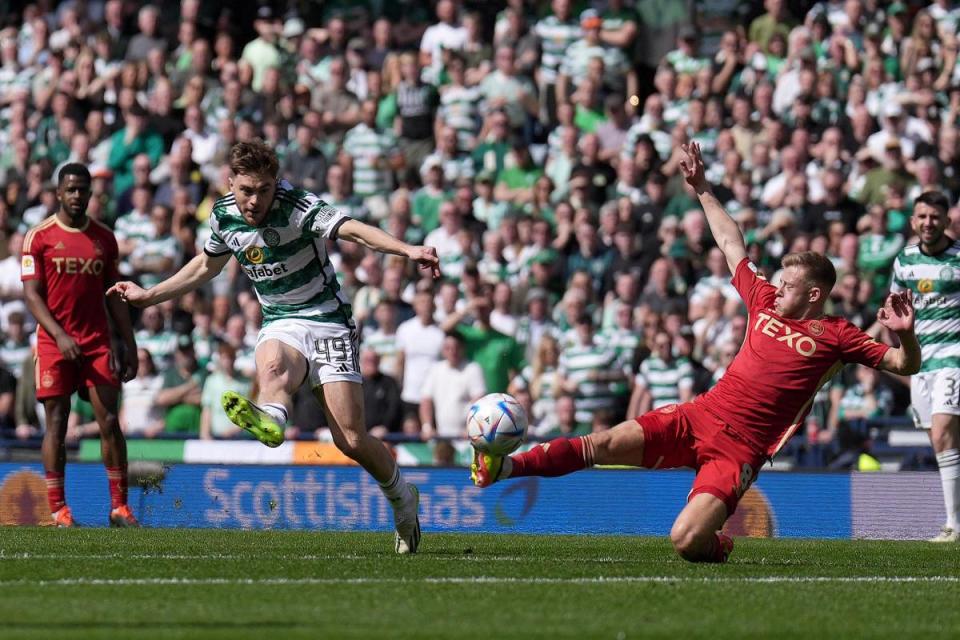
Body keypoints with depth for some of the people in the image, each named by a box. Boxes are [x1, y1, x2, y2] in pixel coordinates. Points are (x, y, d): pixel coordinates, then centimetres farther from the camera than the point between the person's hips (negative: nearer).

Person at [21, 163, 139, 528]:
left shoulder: (104, 238, 11)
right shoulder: (39, 237, 0)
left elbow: (114, 294, 15)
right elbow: (32, 295, -5)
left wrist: (129, 345, 9)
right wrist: (60, 336, -18)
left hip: (98, 343, 3)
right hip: (54, 344, -3)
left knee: (109, 421, -4)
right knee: (56, 423, -2)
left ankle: (120, 508, -2)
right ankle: (58, 511, 1)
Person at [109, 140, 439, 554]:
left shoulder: (298, 207, -16)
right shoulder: (224, 214, 2)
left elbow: (353, 229, -30)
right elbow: (206, 266, 23)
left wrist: (407, 250, -47)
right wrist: (148, 296, 28)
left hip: (328, 322, -4)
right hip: (280, 325, 4)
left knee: (351, 440, -10)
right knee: (272, 366, -37)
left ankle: (403, 499, 17)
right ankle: (269, 421, -72)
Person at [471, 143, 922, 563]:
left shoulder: (835, 337, -2)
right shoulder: (766, 303, 12)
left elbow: (904, 365, -4)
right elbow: (731, 243, 24)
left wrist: (904, 335, -25)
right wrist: (702, 190, 27)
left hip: (739, 449, -5)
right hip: (698, 417, 5)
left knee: (686, 542, -21)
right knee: (604, 444, -13)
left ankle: (716, 546, 14)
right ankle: (505, 468, -9)